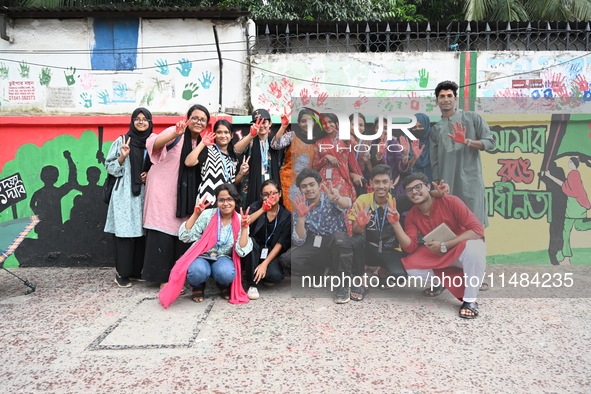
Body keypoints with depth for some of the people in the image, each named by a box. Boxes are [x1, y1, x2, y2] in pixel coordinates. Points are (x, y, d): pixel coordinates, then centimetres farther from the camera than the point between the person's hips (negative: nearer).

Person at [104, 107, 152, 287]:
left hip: (145, 193, 3)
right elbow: (109, 166, 2)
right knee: (125, 232, -5)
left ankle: (137, 270, 16)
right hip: (125, 193, -3)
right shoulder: (122, 141, 3)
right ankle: (122, 273, 4)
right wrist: (122, 157, -13)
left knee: (141, 232, 5)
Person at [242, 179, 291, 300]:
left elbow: (281, 243, -10)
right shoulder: (256, 206, -3)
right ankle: (253, 284, -21)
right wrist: (262, 210, -29)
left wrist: (265, 264, -19)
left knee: (276, 275, -31)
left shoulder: (286, 215, -4)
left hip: (272, 254, 0)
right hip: (254, 251, 1)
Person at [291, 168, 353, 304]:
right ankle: (320, 274, 8)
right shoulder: (300, 209, 4)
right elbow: (299, 242, -6)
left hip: (339, 249, -3)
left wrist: (337, 199, -56)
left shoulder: (330, 200, -5)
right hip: (317, 249, 3)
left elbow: (346, 204, -31)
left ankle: (344, 285, -18)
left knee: (339, 236, -37)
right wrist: (301, 217, -21)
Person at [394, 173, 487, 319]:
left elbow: (477, 229, -25)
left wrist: (444, 246, -27)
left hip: (463, 250, -4)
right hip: (437, 255, 4)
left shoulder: (450, 201, -20)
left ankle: (470, 300, -19)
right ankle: (444, 281, 10)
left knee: (473, 247, -39)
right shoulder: (412, 215, -5)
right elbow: (410, 247, -14)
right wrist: (395, 223, -27)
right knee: (410, 265, -19)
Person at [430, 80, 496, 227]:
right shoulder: (435, 129, 13)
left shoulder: (472, 118, 7)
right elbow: (435, 163, 11)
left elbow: (490, 143, 2)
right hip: (447, 185, 2)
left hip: (471, 182, -2)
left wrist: (466, 141, -14)